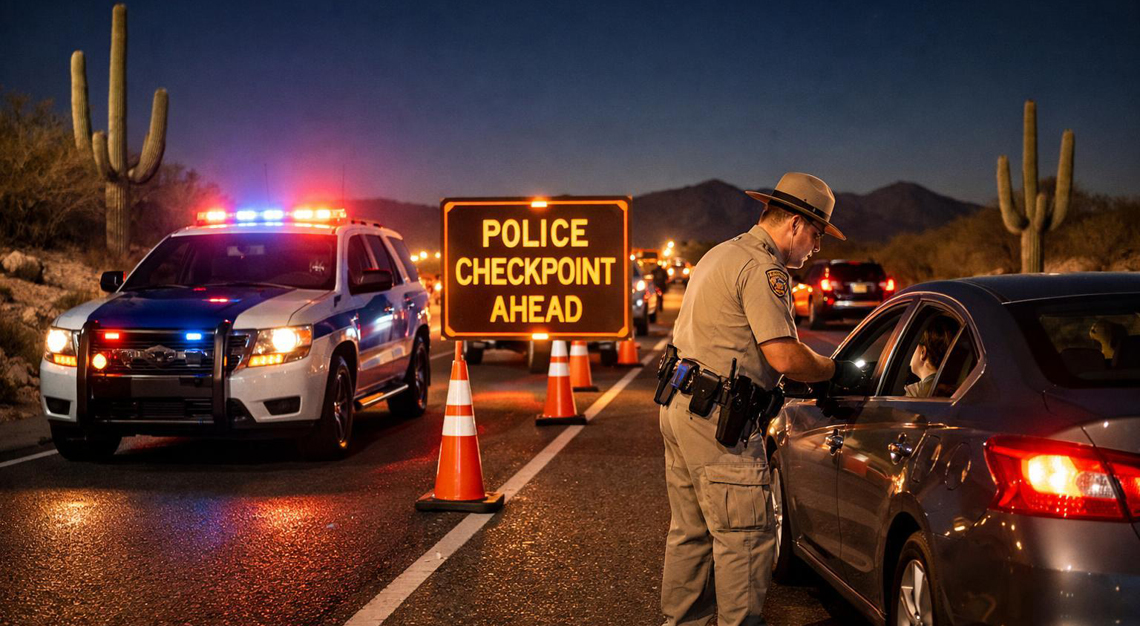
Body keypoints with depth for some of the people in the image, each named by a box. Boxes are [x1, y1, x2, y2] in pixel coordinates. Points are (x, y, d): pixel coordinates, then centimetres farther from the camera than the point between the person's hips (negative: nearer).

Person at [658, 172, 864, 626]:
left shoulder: (723, 254, 19)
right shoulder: (761, 268, -14)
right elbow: (785, 357, -20)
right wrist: (836, 371, -2)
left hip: (680, 407, 11)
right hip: (718, 418, -11)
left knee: (691, 531, 17)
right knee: (743, 535, -4)